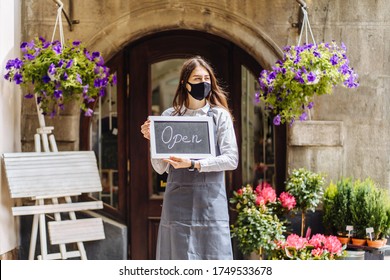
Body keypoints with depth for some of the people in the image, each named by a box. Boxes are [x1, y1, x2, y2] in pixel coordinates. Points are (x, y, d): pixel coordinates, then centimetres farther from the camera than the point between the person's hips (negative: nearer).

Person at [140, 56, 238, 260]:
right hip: (178, 197, 1)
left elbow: (231, 159, -3)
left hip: (211, 199, -1)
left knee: (214, 256, -3)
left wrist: (193, 165, -13)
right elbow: (160, 168, 8)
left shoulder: (219, 116, 5)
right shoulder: (169, 117, 8)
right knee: (180, 257, 1)